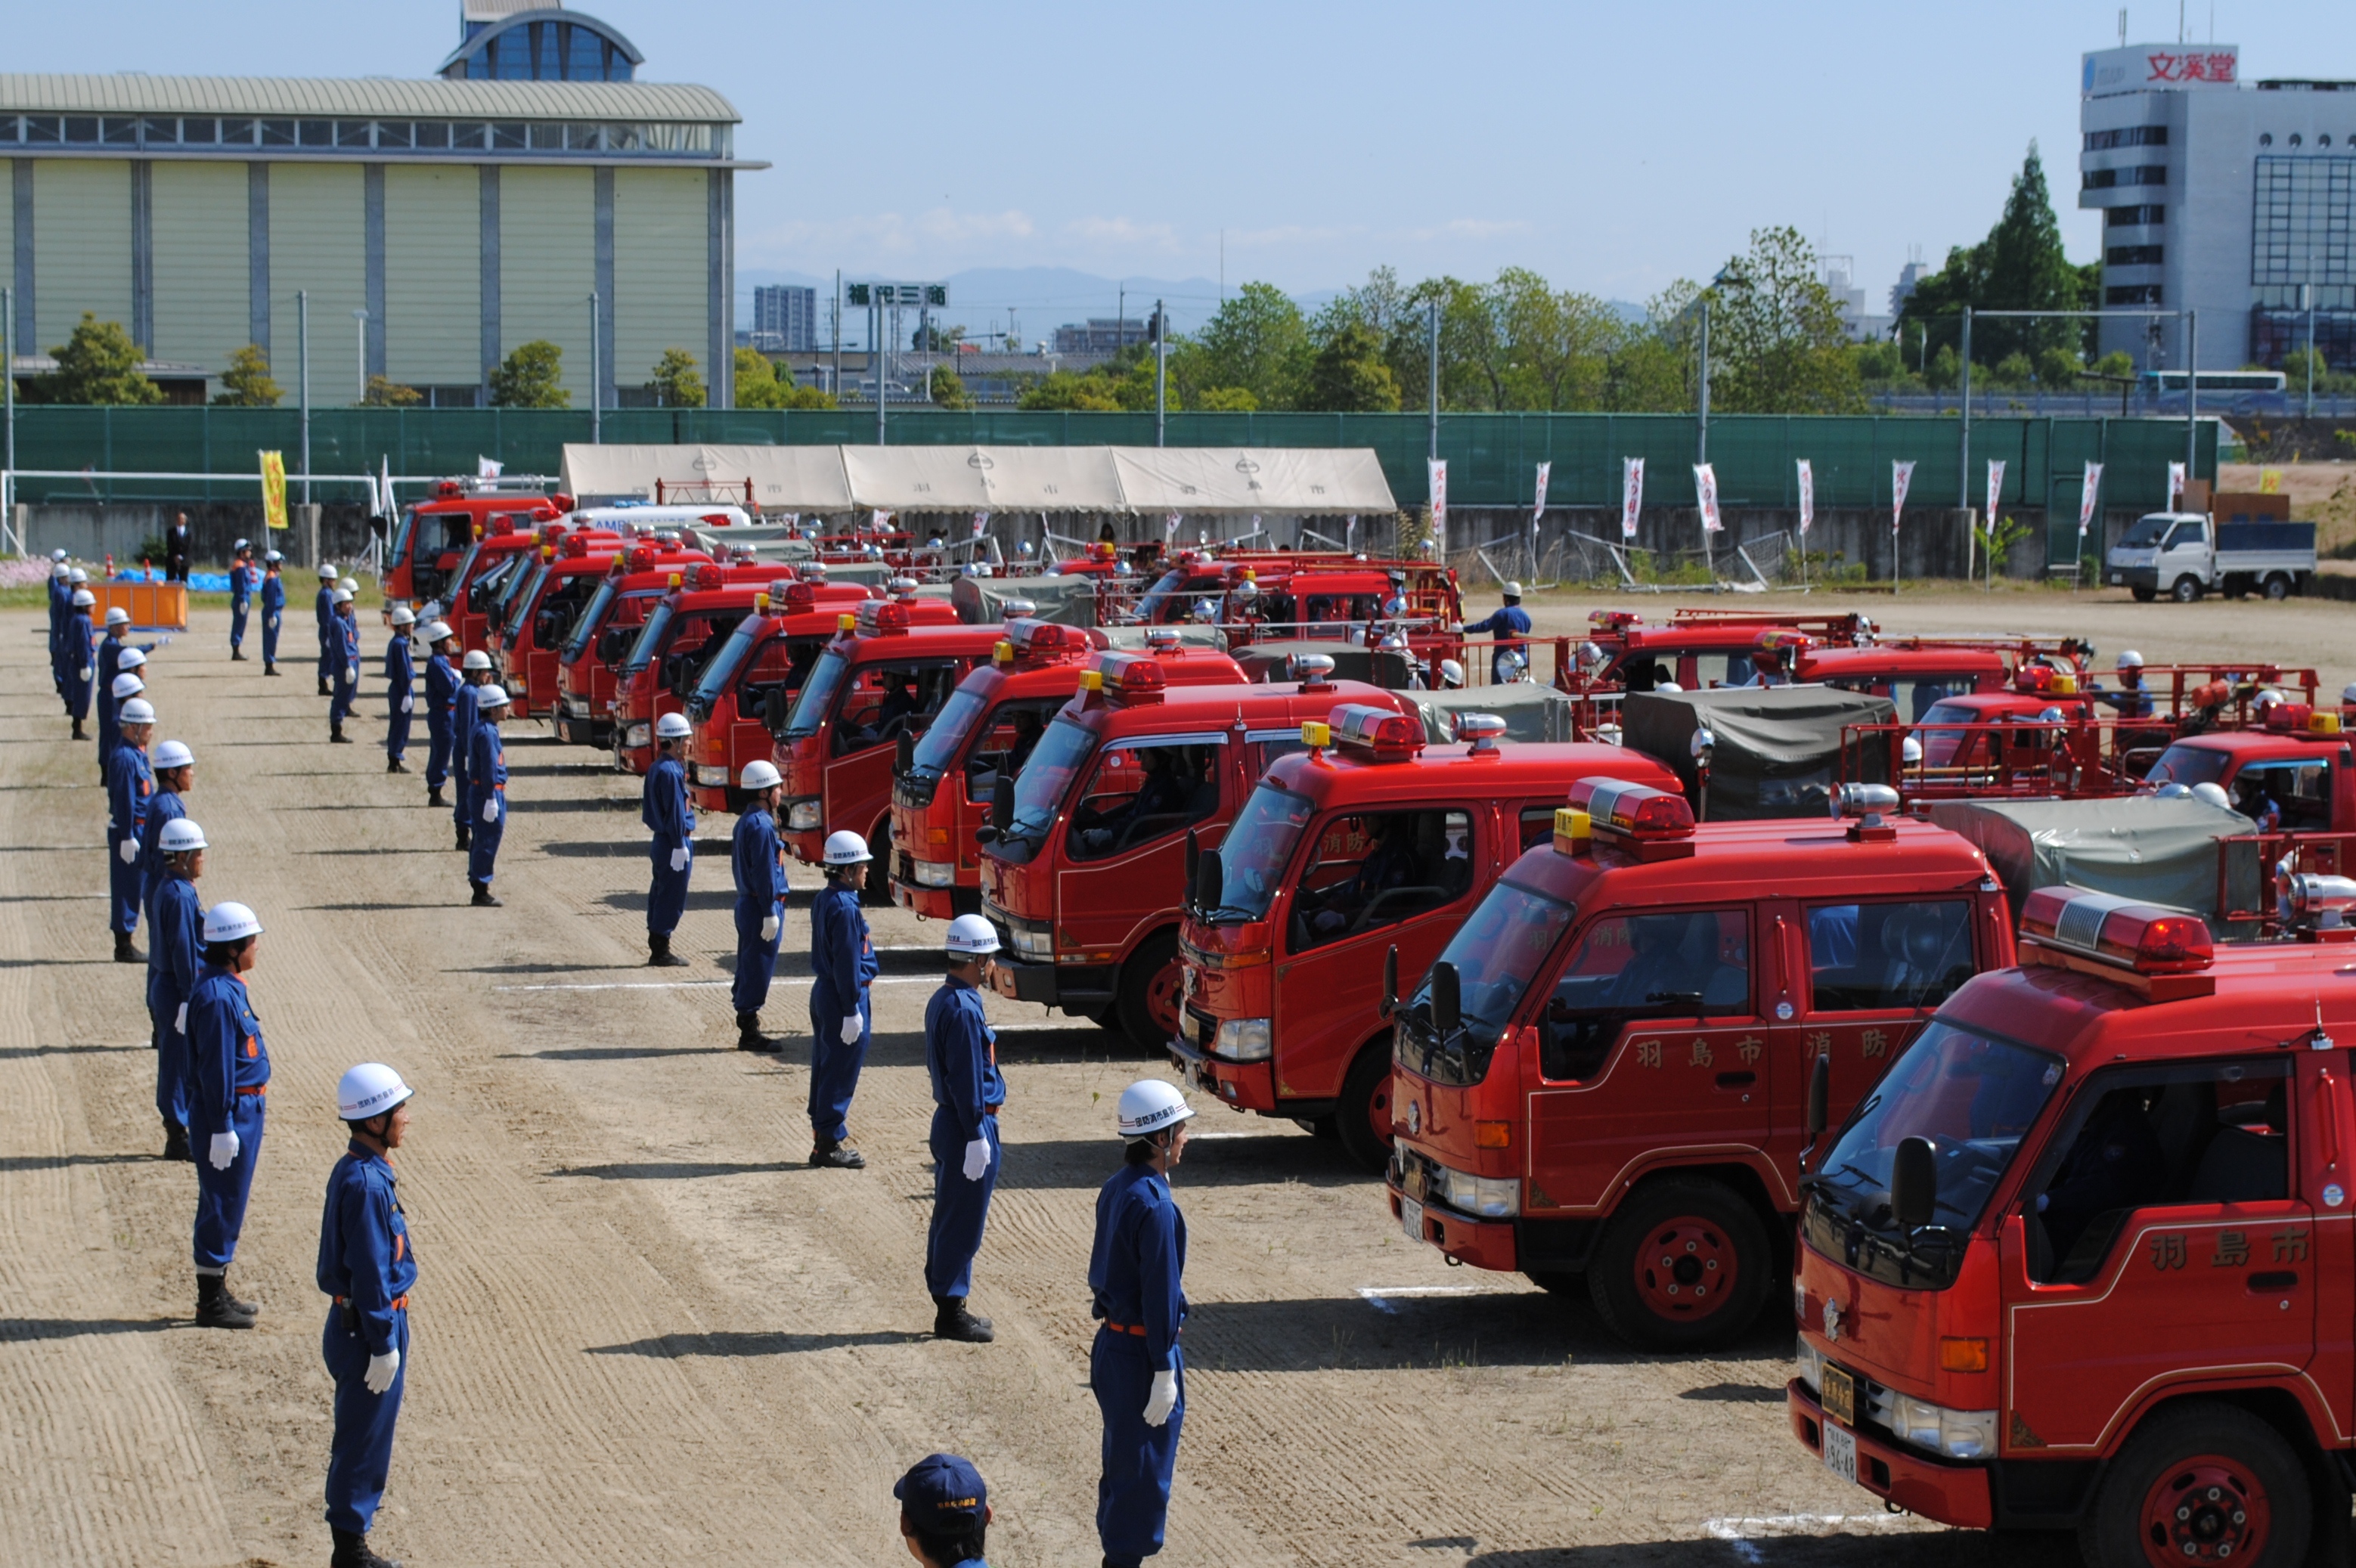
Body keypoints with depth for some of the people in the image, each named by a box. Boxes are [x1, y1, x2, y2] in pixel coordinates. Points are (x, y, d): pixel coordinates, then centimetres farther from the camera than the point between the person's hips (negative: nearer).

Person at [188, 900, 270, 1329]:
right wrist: (222, 1129, -20)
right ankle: (211, 1302, 7)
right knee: (223, 1205, -2)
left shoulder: (229, 987, 10)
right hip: (229, 1112, -10)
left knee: (226, 1204, 17)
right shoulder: (218, 996, -21)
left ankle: (216, 1293, 27)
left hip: (244, 1109, 10)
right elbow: (215, 1068, -21)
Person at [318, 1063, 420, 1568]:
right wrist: (384, 1345, -18)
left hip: (351, 1322, 10)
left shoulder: (355, 1171, 7)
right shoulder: (367, 1184, -23)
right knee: (365, 1438, 0)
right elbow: (370, 1274, -22)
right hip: (369, 1327, -10)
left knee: (361, 1438, 17)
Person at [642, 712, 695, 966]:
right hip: (673, 841, -10)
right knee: (672, 898, -4)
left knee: (661, 895, 14)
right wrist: (680, 845, -18)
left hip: (661, 840, 10)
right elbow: (675, 811, -20)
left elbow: (648, 806, 18)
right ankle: (661, 951, -1)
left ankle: (656, 948, 19)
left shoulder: (656, 768, 11)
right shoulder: (670, 771, -19)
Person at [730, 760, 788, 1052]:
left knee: (750, 970, 14)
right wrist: (770, 913, -19)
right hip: (761, 906, -10)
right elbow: (764, 874, -21)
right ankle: (750, 1033, 0)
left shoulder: (746, 821, 12)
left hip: (748, 904, 10)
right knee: (758, 970, -4)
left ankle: (747, 1026, 20)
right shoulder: (761, 825, -19)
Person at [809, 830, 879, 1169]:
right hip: (843, 998, -10)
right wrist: (852, 1011, -18)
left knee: (825, 1069, 15)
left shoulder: (823, 900, 8)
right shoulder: (845, 908, -21)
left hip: (823, 992, 10)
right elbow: (847, 963, -21)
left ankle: (823, 1137, 22)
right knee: (841, 1073, -2)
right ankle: (831, 1143, 3)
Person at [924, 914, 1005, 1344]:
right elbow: (967, 1080, -22)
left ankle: (948, 1307, 23)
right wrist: (977, 1138, -19)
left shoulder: (942, 1000, 9)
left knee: (950, 1220, 15)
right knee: (963, 1224, -2)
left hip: (948, 1119, 10)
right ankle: (951, 1313, 4)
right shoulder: (964, 1011, -21)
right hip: (968, 1125, -10)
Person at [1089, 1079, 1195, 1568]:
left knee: (1122, 1460, 19)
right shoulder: (1155, 1206, -22)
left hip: (1111, 1340, 9)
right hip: (1142, 1349, -9)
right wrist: (1165, 1373, -17)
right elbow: (1160, 1294, -20)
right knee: (1144, 1469, 1)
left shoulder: (1115, 1189, 5)